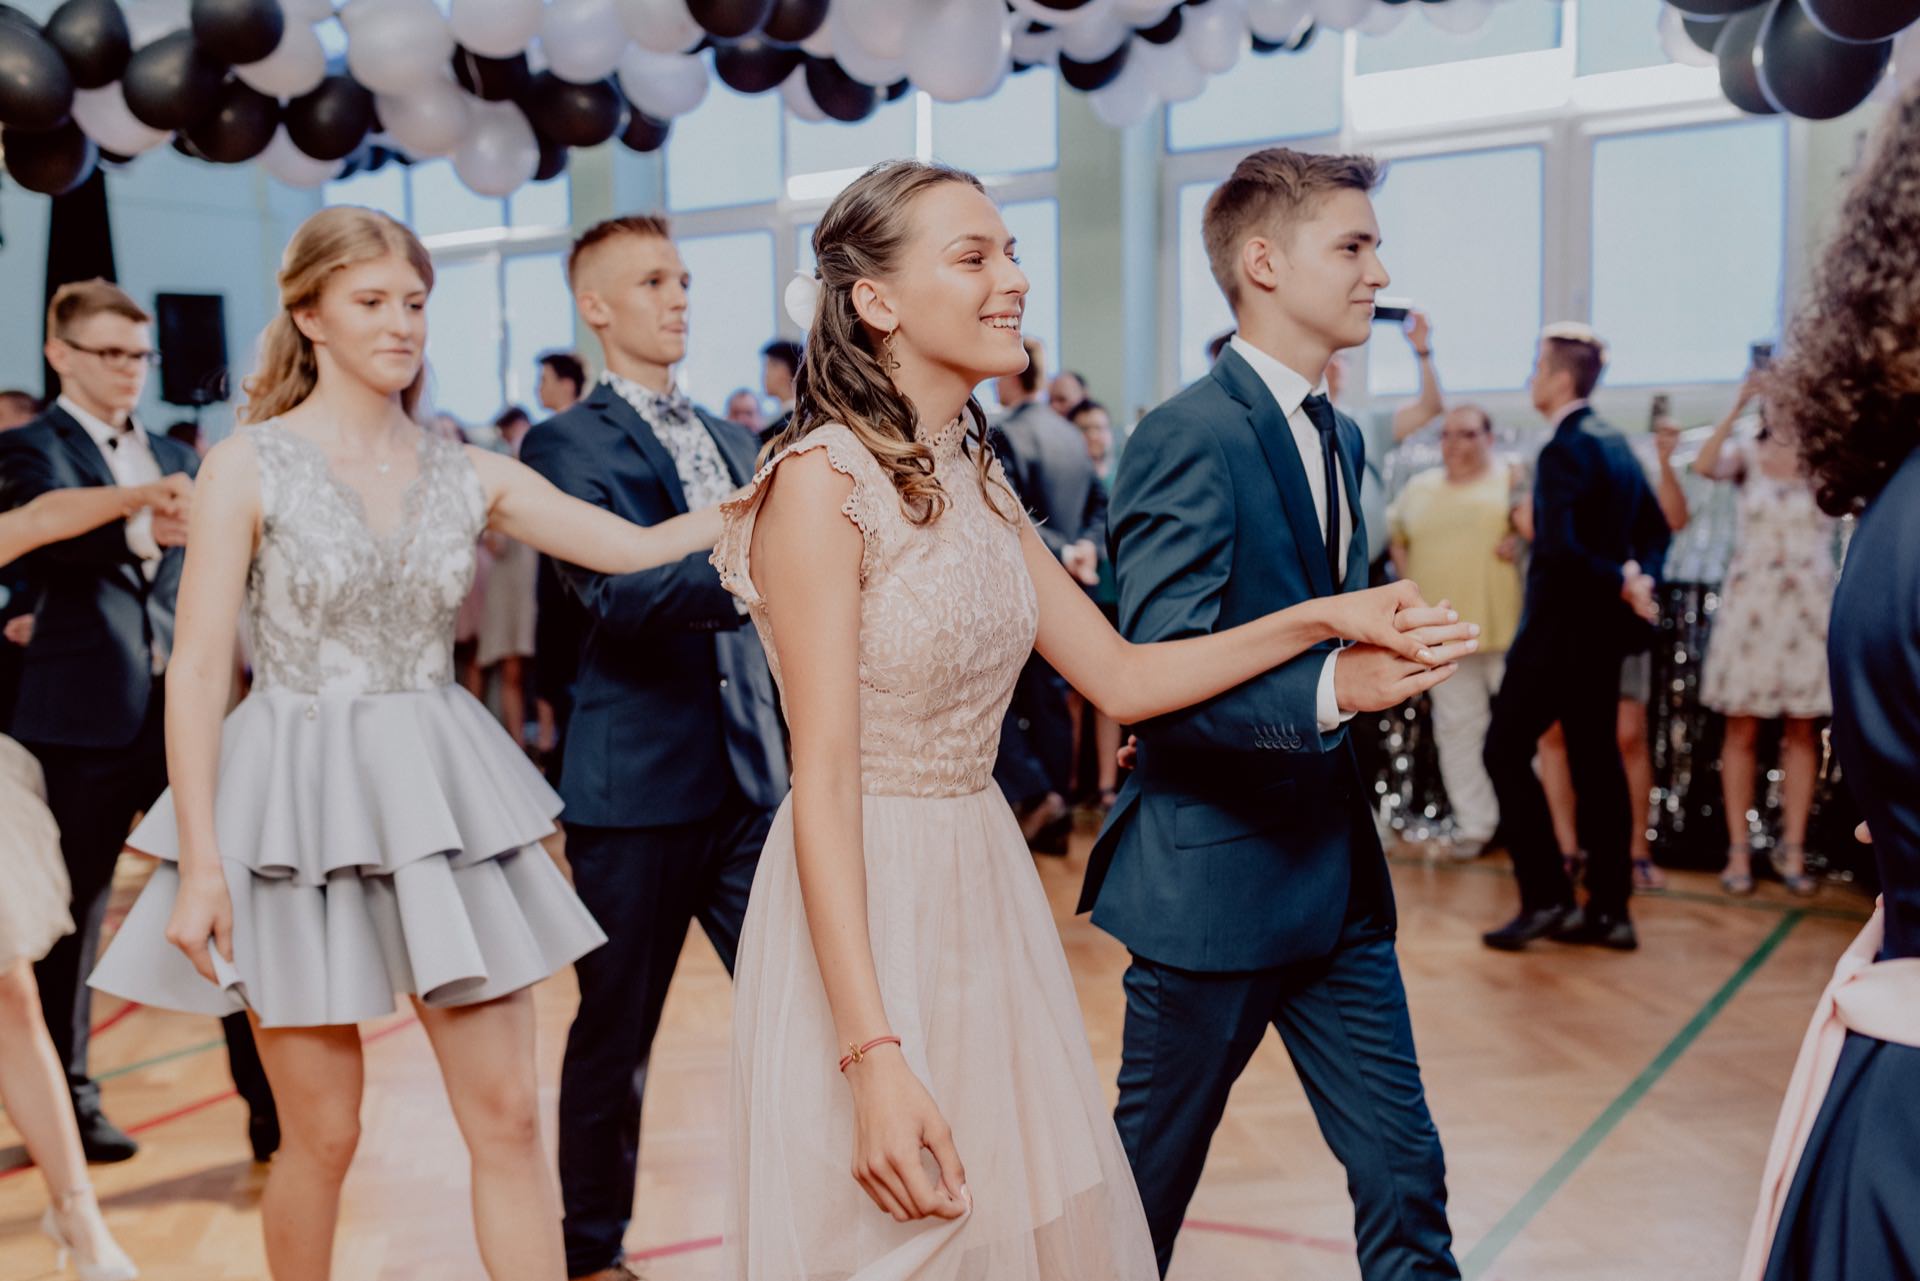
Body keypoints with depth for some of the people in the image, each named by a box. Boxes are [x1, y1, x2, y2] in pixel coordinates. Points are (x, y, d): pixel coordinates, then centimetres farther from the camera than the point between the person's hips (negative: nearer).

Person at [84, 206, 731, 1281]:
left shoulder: (470, 476, 5)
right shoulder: (249, 468, -4)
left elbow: (633, 545, -2)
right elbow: (198, 669, -7)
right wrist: (199, 860, -12)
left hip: (441, 801, 3)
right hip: (300, 805, -3)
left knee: (509, 1118, 2)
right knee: (324, 1135, 7)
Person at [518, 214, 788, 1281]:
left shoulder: (735, 441, 14)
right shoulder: (569, 445, -6)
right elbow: (618, 592, -22)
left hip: (756, 779, 5)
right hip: (639, 788, -5)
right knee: (616, 1035, 11)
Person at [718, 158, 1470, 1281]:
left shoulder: (979, 483, 8)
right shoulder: (824, 483, -16)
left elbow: (1120, 675, 10)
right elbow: (824, 783, -19)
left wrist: (1325, 618, 1)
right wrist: (872, 1056, -24)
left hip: (984, 886, 7)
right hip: (863, 904, -7)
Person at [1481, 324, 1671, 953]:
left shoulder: (1564, 451, -17)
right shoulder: (1614, 444, 12)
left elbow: (1558, 548, -28)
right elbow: (1656, 529, 19)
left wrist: (1624, 584, -16)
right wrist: (1637, 578, 3)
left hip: (1560, 628, -9)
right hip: (1601, 627, 9)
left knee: (1506, 749, -1)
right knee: (1596, 759, 10)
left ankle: (1546, 898, -2)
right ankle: (1608, 910, 14)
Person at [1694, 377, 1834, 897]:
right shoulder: (1747, 454, 2)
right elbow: (1705, 465, -20)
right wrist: (1736, 409, -24)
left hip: (1809, 605, 1)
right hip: (1750, 601, -1)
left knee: (1802, 732, 4)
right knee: (1742, 730, 1)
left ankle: (1792, 850, 12)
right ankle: (1739, 850, 6)